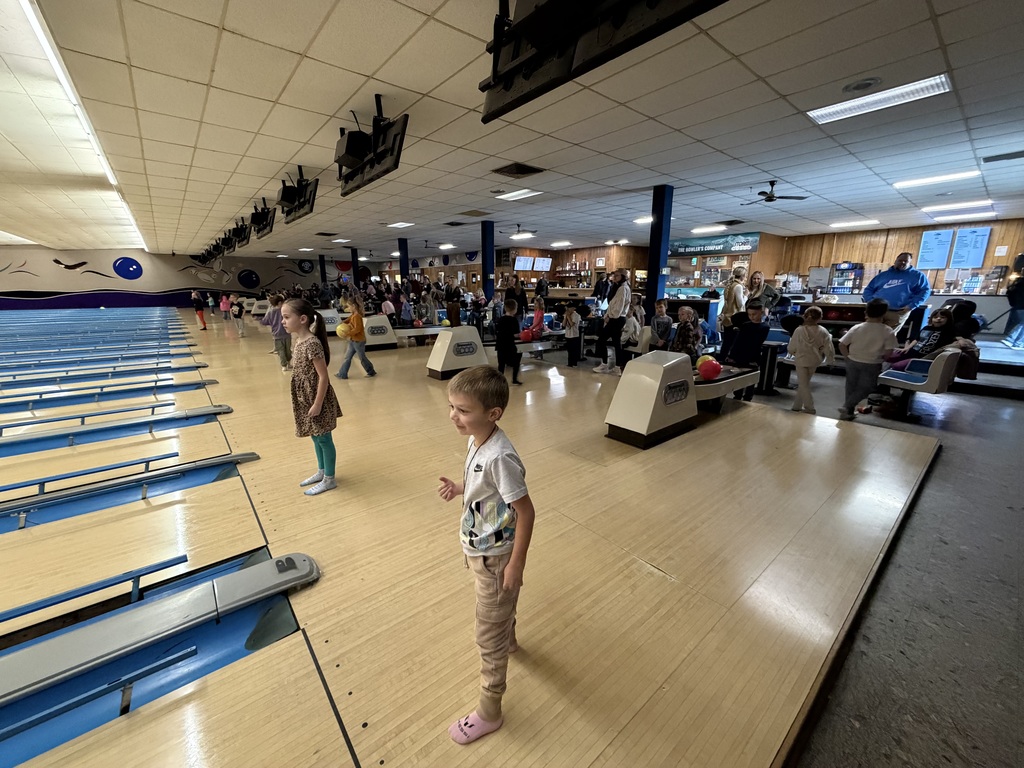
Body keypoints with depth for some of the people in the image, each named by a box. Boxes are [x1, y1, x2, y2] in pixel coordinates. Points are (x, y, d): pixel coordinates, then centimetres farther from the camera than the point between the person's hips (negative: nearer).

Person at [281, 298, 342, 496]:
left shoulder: (312, 344, -24)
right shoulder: (299, 340, 5)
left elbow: (323, 377, -24)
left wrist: (317, 405, -21)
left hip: (317, 400, -9)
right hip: (306, 399, 9)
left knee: (324, 439, 7)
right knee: (315, 438, 22)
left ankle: (329, 479, 23)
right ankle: (321, 471, 39)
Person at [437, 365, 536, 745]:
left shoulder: (499, 456, -35)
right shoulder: (476, 440, -9)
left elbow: (526, 511, -28)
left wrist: (516, 564, -21)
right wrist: (458, 488, -6)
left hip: (494, 556, -8)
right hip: (480, 548, 9)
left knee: (489, 634, 12)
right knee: (499, 610, 35)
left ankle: (489, 712, 36)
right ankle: (509, 640, 65)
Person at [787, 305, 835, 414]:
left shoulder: (799, 330, -15)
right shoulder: (823, 332, -9)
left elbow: (791, 348, -8)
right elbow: (828, 349, -5)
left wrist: (795, 353, 15)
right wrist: (830, 360, 13)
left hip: (801, 360, -3)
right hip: (814, 361, 3)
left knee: (804, 385, 5)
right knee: (804, 383, 17)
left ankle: (810, 409, 5)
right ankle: (797, 406, 25)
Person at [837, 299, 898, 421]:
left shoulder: (856, 328, -6)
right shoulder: (888, 332, -12)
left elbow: (841, 345, -6)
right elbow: (888, 352, -13)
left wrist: (849, 357, 6)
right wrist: (880, 357, 8)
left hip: (853, 362, 2)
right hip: (872, 364, -2)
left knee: (851, 387, 15)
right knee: (864, 388, 12)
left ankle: (849, 411, 22)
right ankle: (847, 406, -7)